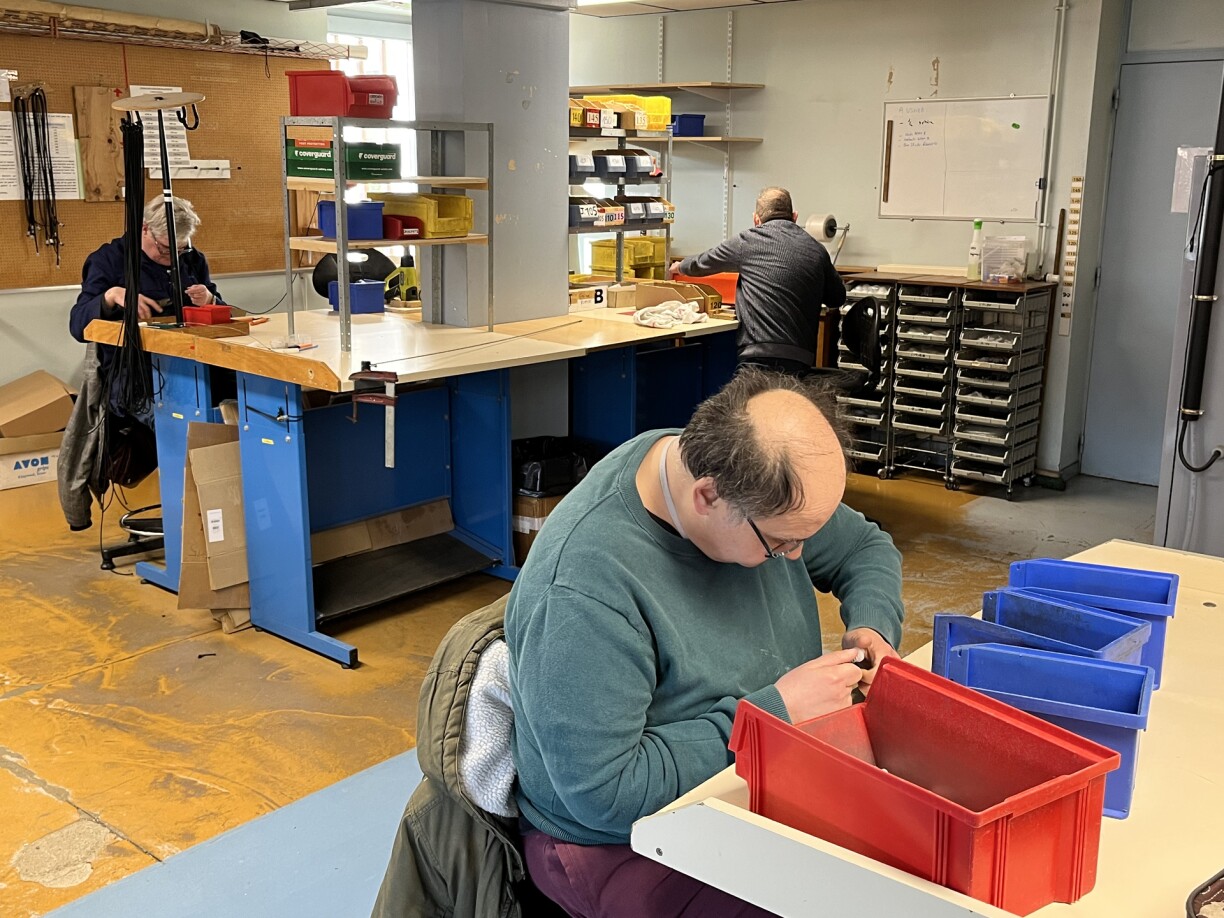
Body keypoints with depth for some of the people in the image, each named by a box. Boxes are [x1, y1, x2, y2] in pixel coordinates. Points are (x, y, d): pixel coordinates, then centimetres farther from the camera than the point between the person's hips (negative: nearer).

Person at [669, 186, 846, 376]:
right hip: (801, 359, 4)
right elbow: (837, 298, 27)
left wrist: (679, 266, 42)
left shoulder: (749, 240, 4)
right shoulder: (817, 250, 13)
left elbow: (702, 263, 20)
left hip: (761, 356, -4)